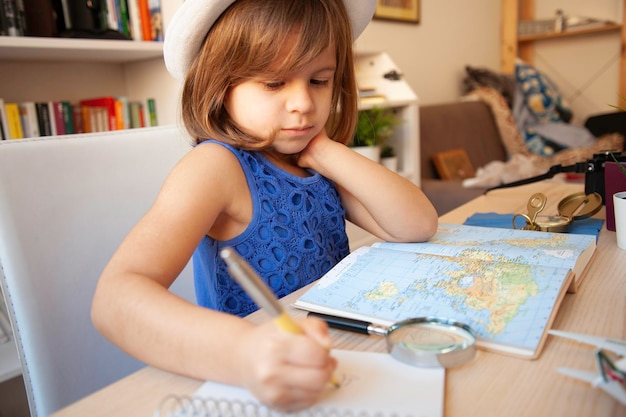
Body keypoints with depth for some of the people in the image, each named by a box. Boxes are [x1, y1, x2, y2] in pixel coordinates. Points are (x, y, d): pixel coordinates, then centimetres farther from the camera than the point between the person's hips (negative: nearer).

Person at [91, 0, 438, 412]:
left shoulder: (320, 165, 2)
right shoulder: (216, 166, -16)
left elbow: (418, 224, -6)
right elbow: (116, 296, -28)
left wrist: (327, 152, -13)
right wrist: (242, 350, -44)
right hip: (247, 390, -4)